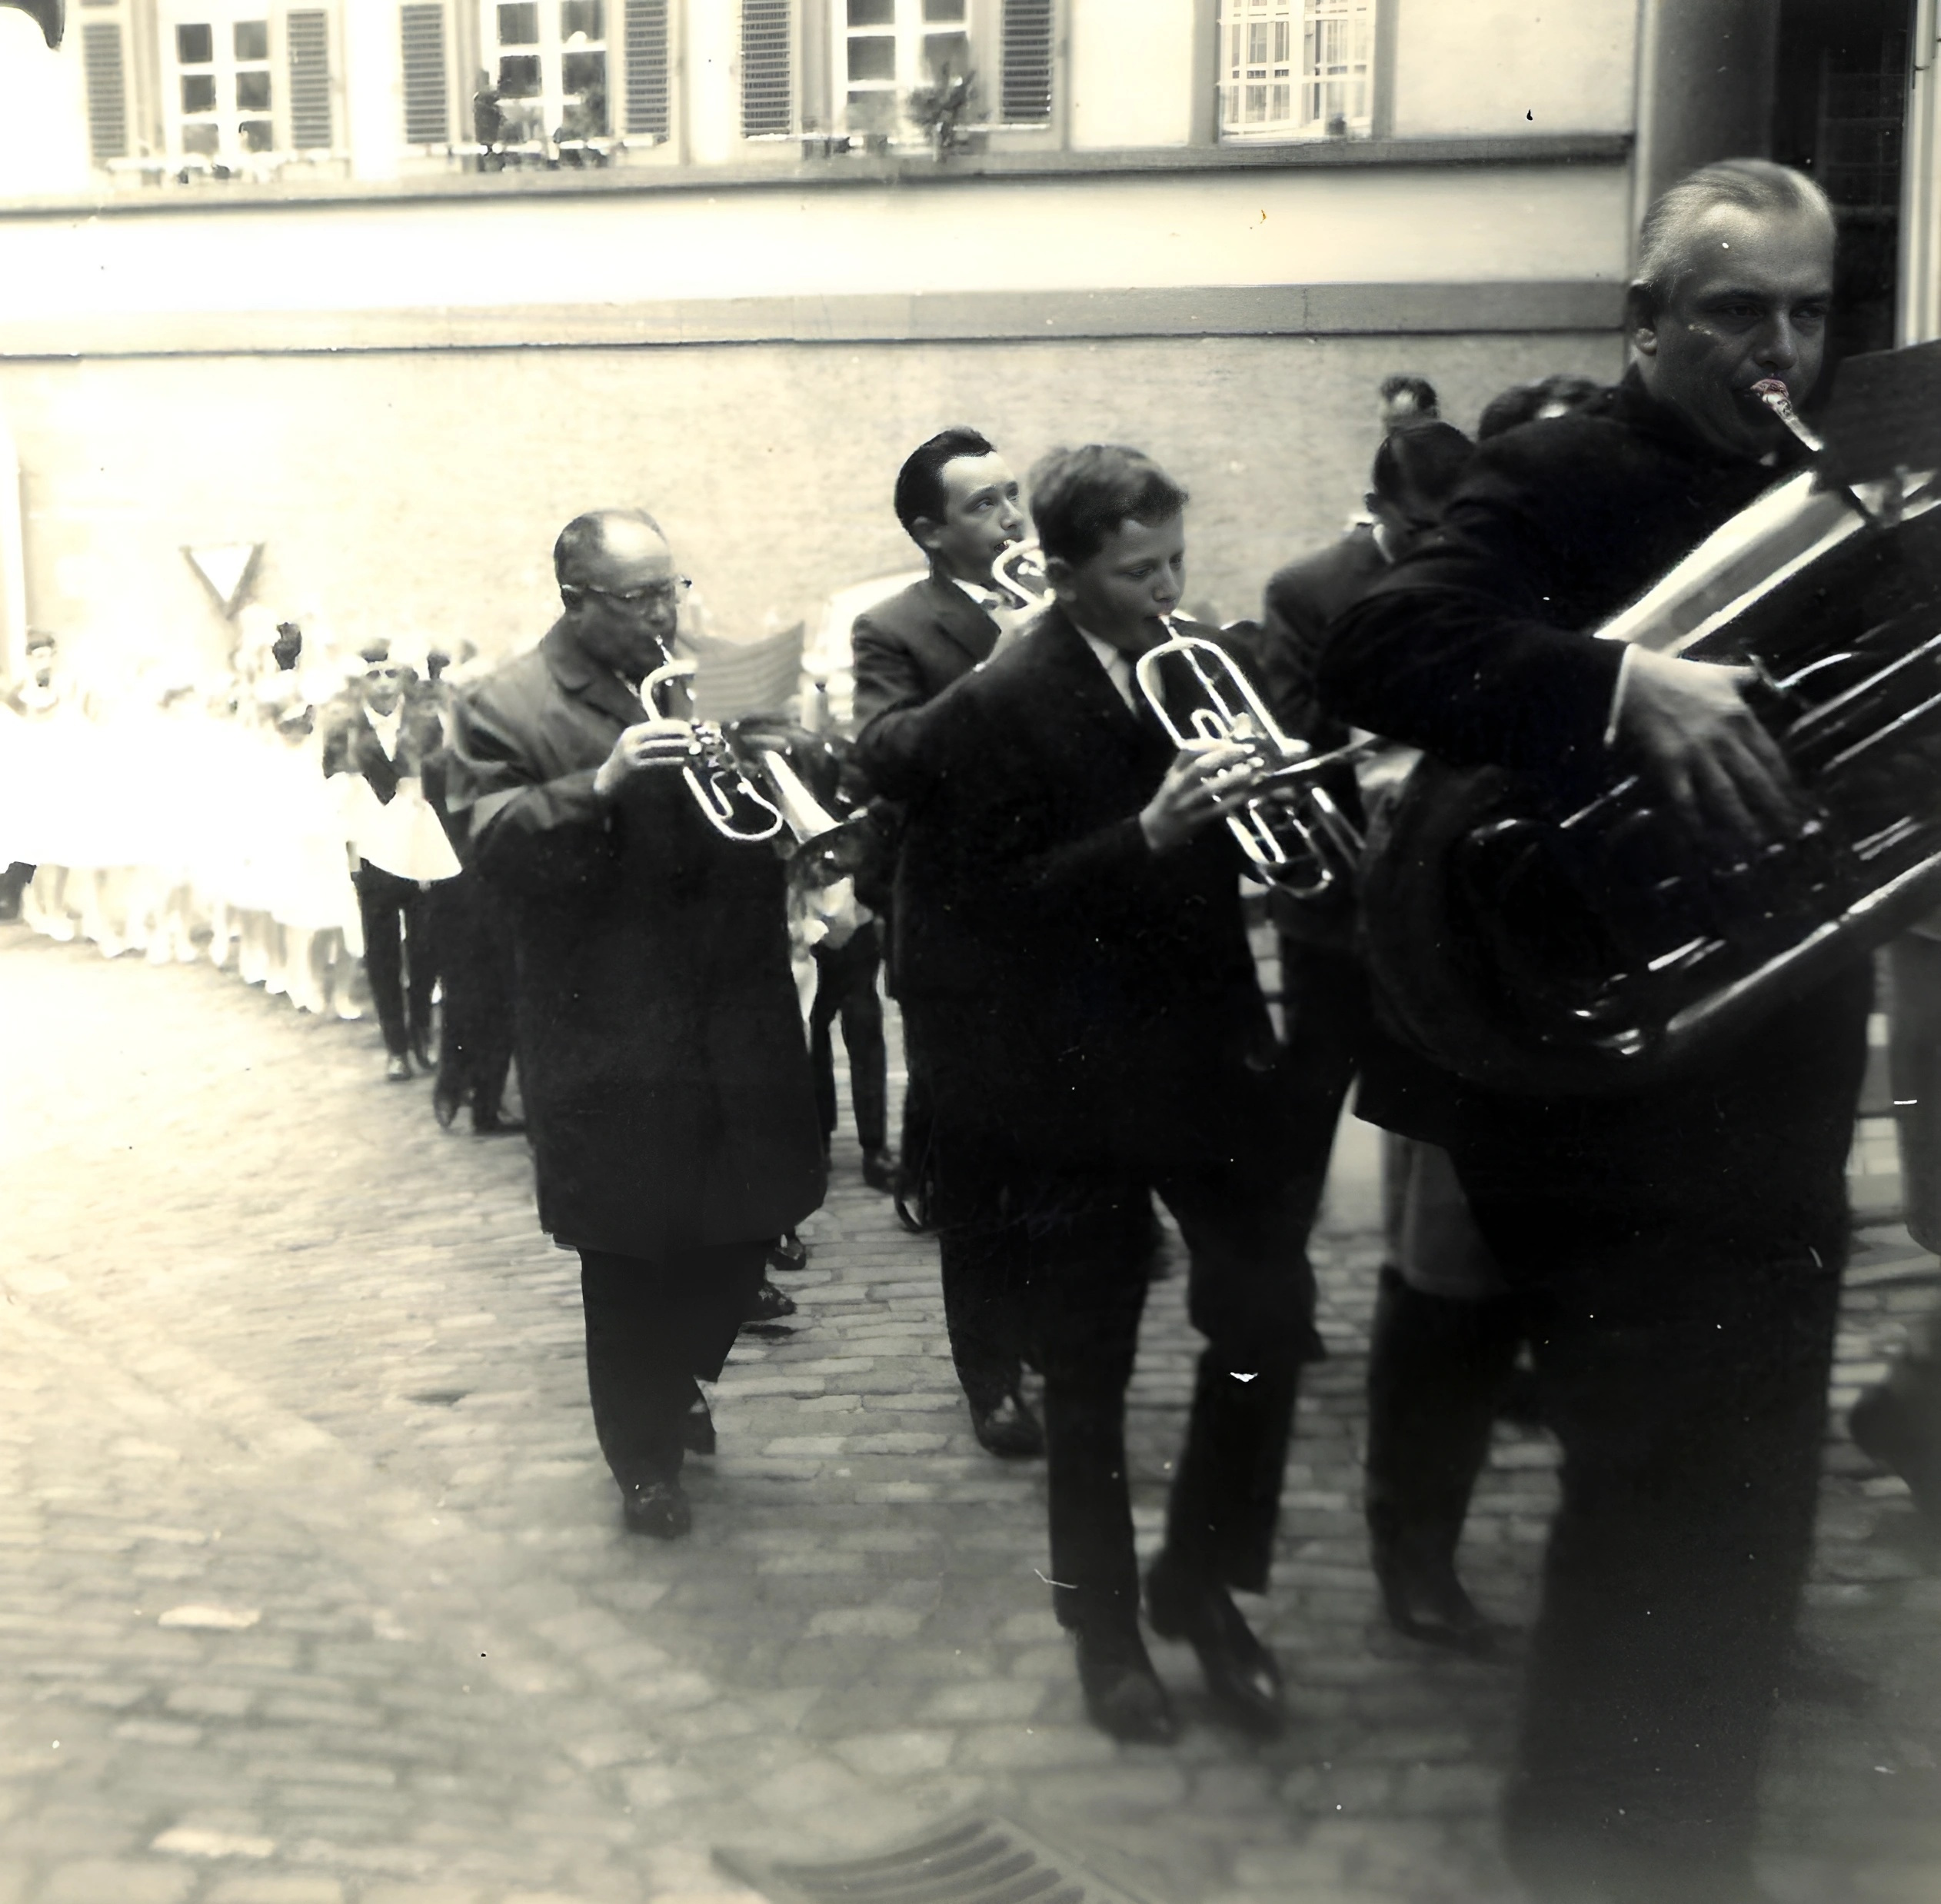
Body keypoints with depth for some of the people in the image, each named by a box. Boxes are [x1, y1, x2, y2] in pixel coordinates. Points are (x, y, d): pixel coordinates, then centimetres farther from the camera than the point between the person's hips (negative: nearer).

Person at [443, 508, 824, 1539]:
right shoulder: (502, 709, -4)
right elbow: (487, 842, -17)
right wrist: (600, 782, -30)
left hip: (737, 1019, 5)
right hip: (611, 1038, -5)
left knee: (744, 1225, 14)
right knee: (631, 1258, 7)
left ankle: (676, 1386, 42)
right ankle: (646, 1458, 27)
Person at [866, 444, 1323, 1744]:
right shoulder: (995, 710, -12)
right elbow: (989, 912, -18)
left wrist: (1257, 798, -6)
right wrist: (1149, 831, -28)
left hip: (1205, 1052, 5)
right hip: (1073, 1085, -4)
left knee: (1273, 1317, 0)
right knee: (1088, 1370, 8)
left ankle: (1201, 1577, 23)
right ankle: (1105, 1624, 29)